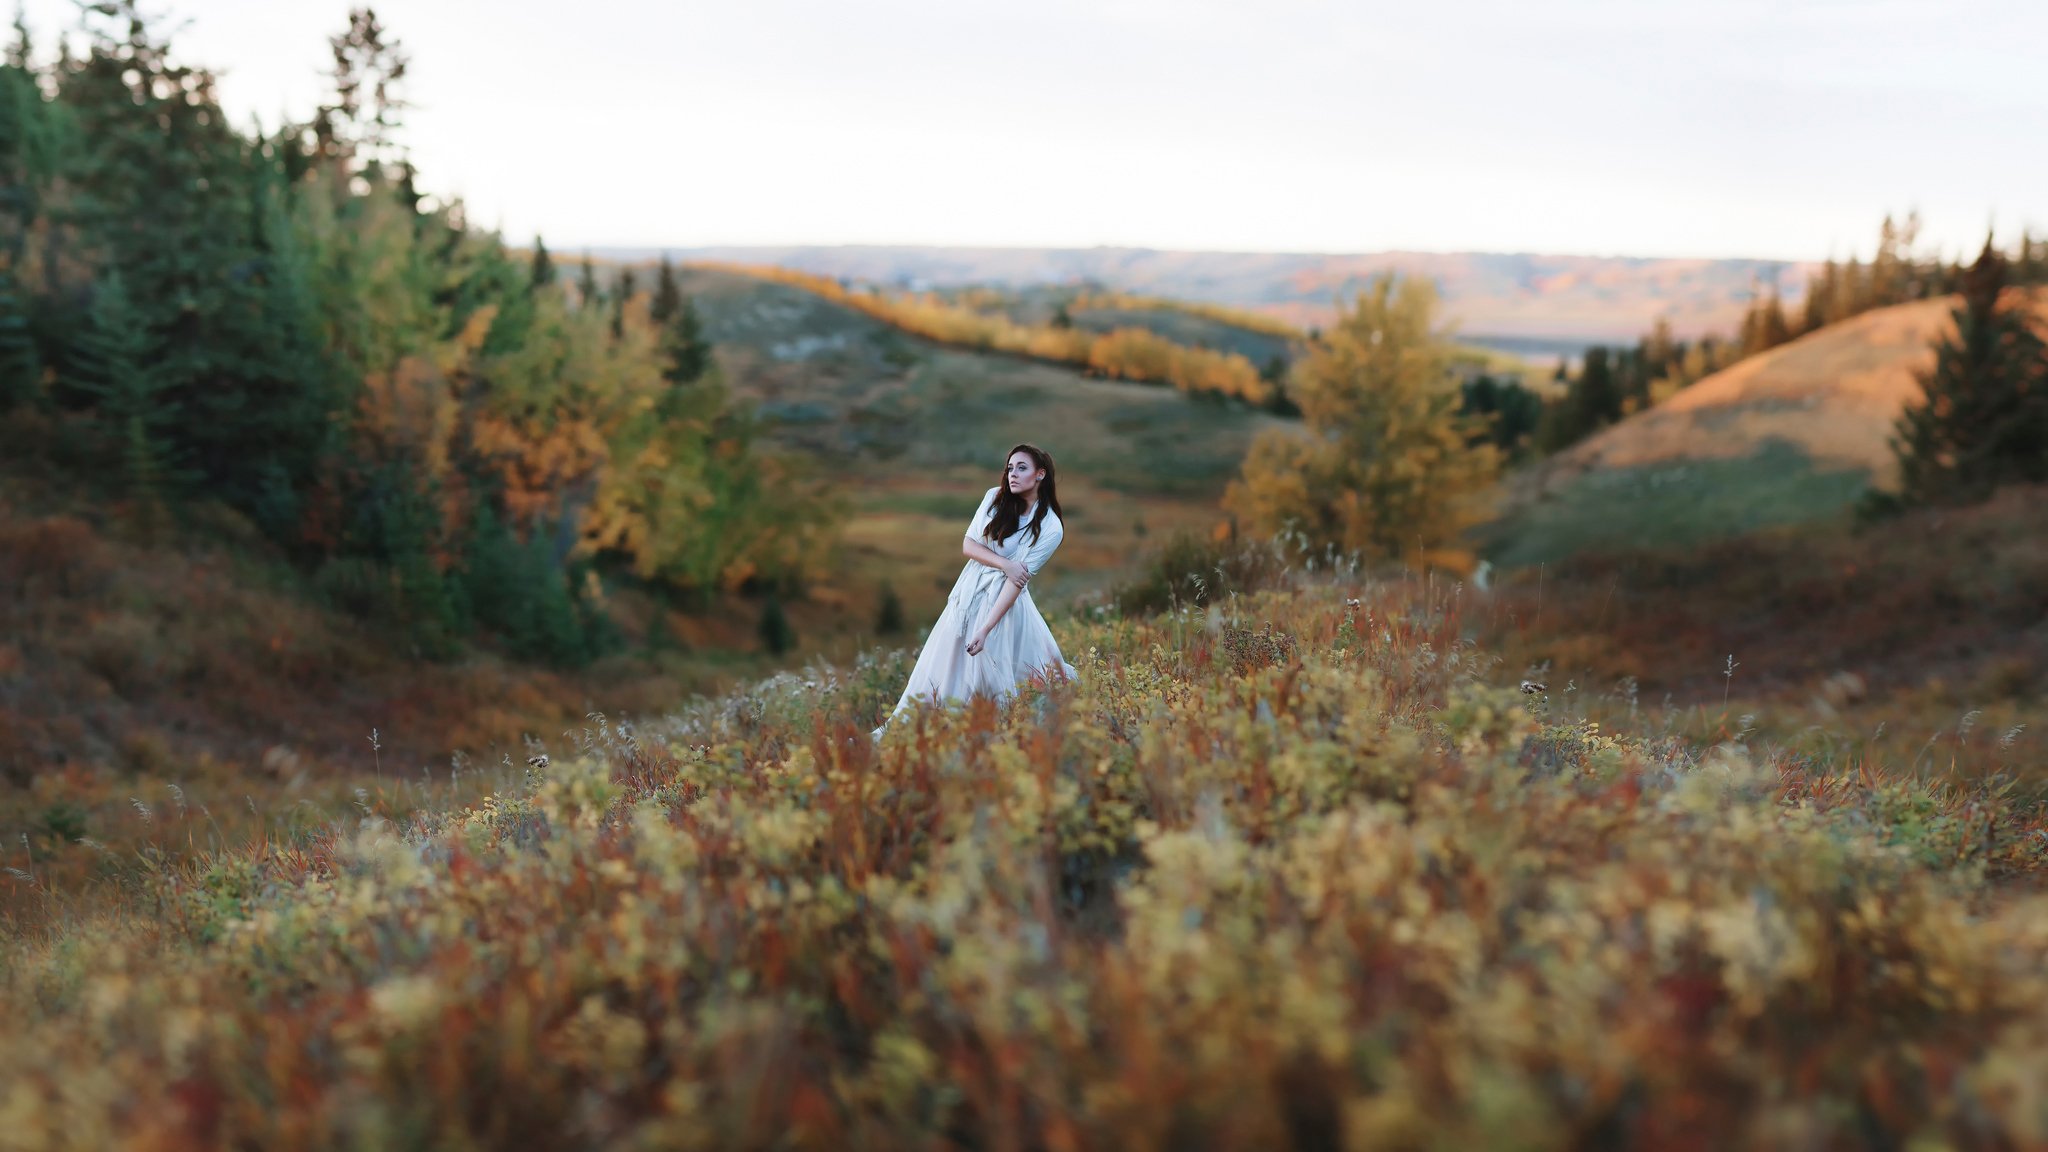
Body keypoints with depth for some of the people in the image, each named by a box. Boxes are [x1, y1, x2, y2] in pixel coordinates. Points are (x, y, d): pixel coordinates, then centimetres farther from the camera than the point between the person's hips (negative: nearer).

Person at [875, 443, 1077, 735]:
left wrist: (986, 630, -23)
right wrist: (1004, 564, -18)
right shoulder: (995, 498, 0)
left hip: (1005, 600, -4)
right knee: (942, 665, 8)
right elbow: (967, 545, -1)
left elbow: (1018, 580, -18)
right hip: (970, 591, 4)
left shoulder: (1051, 528, -12)